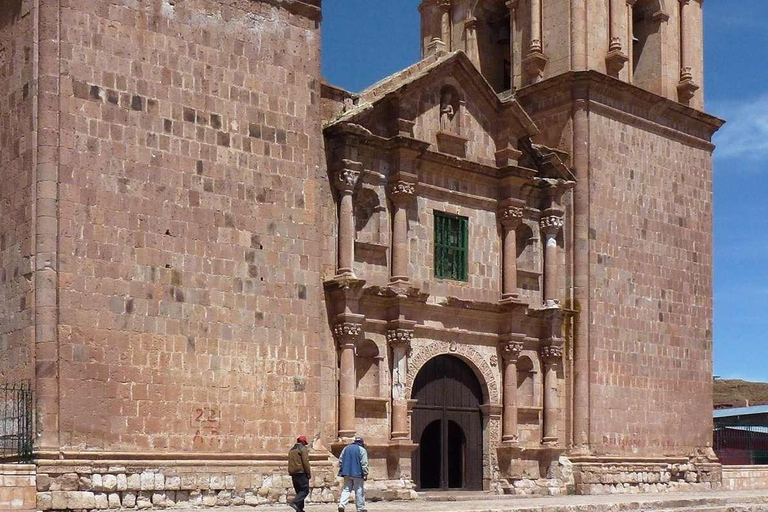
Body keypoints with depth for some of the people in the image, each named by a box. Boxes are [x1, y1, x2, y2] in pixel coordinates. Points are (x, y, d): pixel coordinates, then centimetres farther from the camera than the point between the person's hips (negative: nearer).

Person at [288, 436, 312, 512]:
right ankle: (295, 503, -24)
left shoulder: (291, 450, 18)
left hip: (293, 473, 8)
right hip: (301, 473, -8)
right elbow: (305, 462, -12)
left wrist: (291, 472, 17)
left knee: (299, 491, 13)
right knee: (305, 490, -6)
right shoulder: (303, 449, -6)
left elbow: (290, 462, 18)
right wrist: (309, 473, -7)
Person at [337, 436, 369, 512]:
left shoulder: (346, 448, 13)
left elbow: (340, 460, 15)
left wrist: (342, 470, 22)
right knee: (359, 491, 4)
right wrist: (365, 474, -8)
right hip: (357, 474, -4)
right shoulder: (362, 450, -4)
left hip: (347, 474, 4)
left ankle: (341, 505, -13)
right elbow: (364, 463, -11)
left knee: (346, 489, 6)